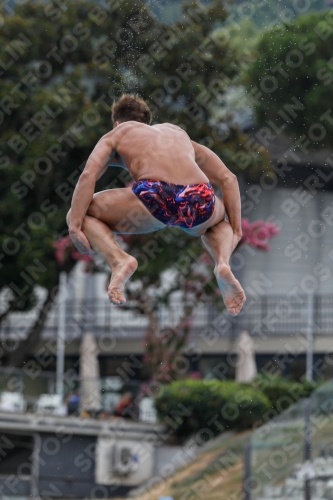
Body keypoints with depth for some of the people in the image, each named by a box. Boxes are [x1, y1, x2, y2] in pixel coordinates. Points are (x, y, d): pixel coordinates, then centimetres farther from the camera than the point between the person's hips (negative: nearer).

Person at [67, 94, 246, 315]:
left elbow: (88, 176, 9)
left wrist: (75, 227, 5)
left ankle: (119, 260, -10)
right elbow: (228, 178, 29)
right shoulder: (179, 133, 39)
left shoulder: (116, 135, 29)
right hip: (200, 201, 4)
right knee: (218, 222, 41)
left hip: (154, 196, -4)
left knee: (79, 214, 20)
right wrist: (235, 231, 28)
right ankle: (223, 262, 6)